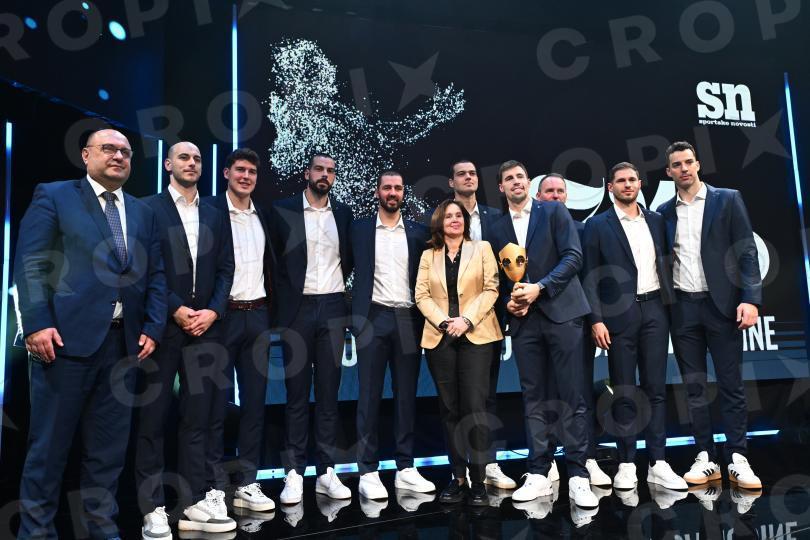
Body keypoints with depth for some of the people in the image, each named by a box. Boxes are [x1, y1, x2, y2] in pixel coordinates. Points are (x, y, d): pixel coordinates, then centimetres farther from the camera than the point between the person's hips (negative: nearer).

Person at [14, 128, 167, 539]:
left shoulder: (143, 213, 17)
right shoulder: (53, 196, 4)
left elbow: (155, 276, 13)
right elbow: (30, 264, -4)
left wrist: (152, 328, 3)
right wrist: (38, 323, -14)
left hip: (123, 342, 4)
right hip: (66, 337, -4)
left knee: (108, 447, 11)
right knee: (49, 443, 5)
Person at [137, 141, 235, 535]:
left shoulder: (215, 216, 15)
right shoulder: (148, 209, 2)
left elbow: (226, 268, 10)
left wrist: (213, 311, -4)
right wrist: (174, 310, -11)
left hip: (205, 326, 4)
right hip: (161, 325, -4)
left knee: (199, 416, 6)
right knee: (153, 418, 3)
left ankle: (196, 502, 14)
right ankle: (153, 509, 11)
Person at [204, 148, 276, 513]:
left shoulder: (263, 217, 14)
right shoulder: (210, 210, -4)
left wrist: (271, 313, 11)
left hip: (257, 316, 6)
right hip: (222, 315, -5)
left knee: (255, 401, 8)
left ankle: (247, 483, 17)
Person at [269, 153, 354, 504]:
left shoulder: (343, 213, 10)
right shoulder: (283, 210, 1)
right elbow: (274, 259, 5)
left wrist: (338, 287, 9)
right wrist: (286, 296, 4)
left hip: (333, 308, 3)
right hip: (298, 309, -2)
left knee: (329, 392, 6)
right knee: (297, 393, 2)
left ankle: (327, 471, 13)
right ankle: (294, 472, 9)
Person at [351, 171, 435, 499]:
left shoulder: (418, 233, 11)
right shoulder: (360, 229, 7)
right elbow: (350, 269, 5)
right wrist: (355, 313, -2)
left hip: (408, 319, 2)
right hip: (373, 318, -2)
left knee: (406, 395, 6)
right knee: (369, 395, 0)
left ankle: (405, 469, 14)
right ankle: (368, 472, 6)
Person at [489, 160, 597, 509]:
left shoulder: (554, 211, 6)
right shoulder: (498, 229, 17)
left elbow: (573, 256, -4)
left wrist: (540, 288, -13)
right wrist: (509, 301, -2)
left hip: (561, 312, -3)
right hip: (524, 320, 4)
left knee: (571, 396, -2)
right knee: (533, 398, 5)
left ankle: (578, 476, 4)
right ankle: (538, 474, 12)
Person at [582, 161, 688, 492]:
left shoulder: (656, 220, 13)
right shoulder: (598, 225, 2)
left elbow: (664, 264, 15)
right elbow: (591, 276, -2)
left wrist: (672, 306, 5)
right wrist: (596, 319, -10)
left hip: (654, 310, 3)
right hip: (620, 314, -3)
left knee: (656, 388, 4)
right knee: (624, 393, 2)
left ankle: (658, 464, 10)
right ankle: (626, 464, 10)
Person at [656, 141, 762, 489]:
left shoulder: (727, 200, 3)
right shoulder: (664, 212, 10)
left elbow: (747, 251, -2)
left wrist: (751, 298, -12)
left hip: (721, 304, -2)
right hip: (682, 308, 3)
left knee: (731, 384, 1)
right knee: (694, 386, 6)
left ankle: (737, 460, 9)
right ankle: (706, 458, 14)